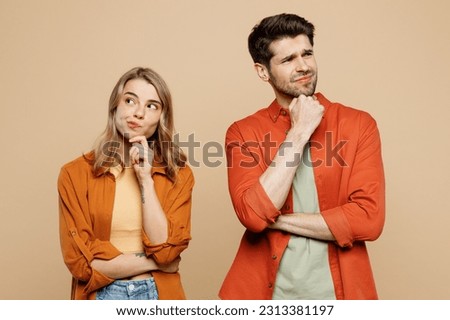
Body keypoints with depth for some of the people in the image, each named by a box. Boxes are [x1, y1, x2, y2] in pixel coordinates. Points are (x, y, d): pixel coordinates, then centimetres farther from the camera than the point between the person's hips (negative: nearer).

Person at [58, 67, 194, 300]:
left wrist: (146, 179, -18)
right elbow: (80, 261, -12)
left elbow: (166, 249, -15)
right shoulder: (75, 174, -9)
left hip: (160, 294, 1)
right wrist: (154, 262, -11)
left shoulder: (178, 174, -4)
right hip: (101, 296, -1)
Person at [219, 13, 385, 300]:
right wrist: (299, 132, -15)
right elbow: (254, 214, -18)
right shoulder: (243, 133, -4)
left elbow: (369, 219, -13)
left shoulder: (359, 124, -5)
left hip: (339, 290, 0)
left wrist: (278, 220, -13)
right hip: (264, 291, 0)